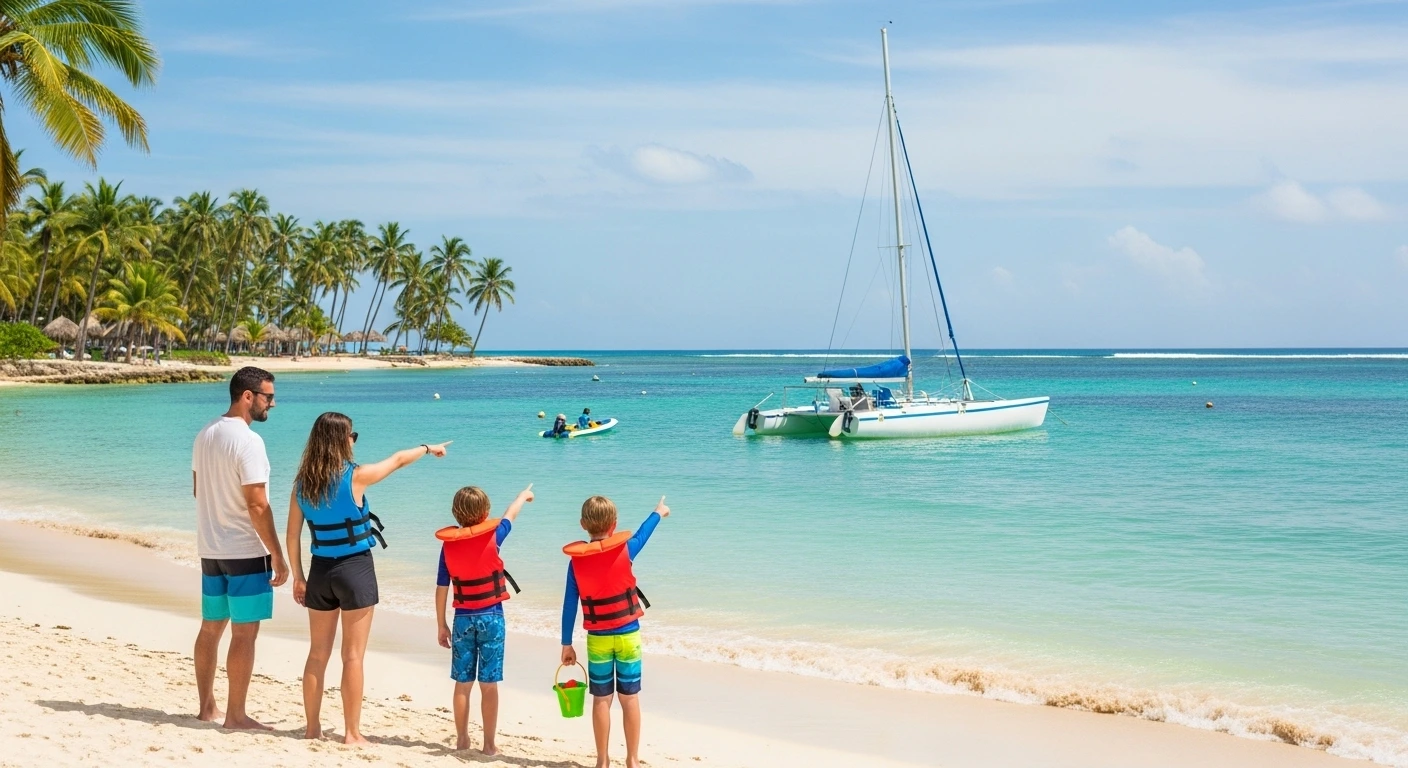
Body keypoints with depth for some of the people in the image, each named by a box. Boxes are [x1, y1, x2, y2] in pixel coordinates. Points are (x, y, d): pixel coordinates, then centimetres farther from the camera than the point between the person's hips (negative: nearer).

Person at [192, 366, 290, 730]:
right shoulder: (248, 441, -19)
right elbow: (257, 505, -21)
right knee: (244, 632, -2)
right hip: (245, 551, -9)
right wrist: (278, 556, -16)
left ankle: (207, 707, 22)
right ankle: (235, 715, 2)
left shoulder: (205, 434, 8)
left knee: (211, 627, 14)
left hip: (210, 549, 9)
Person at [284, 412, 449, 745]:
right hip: (355, 569, -5)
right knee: (353, 656, 0)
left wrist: (298, 577, 13)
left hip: (320, 570, 5)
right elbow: (397, 460, 3)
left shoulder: (302, 483, 0)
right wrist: (428, 448, 21)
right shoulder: (355, 477, -13)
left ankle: (312, 728, 19)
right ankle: (352, 733, 4)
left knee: (318, 655, 12)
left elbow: (293, 535, 3)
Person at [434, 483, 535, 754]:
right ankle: (489, 744, 3)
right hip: (491, 617, -2)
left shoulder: (448, 543, -2)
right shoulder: (492, 536, -8)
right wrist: (524, 495, 33)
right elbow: (511, 514, 13)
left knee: (463, 683, 9)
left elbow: (441, 589, 1)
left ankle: (462, 739, 16)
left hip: (463, 619, 2)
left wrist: (442, 625, 10)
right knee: (489, 684, 0)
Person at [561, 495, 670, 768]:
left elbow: (569, 605, -3)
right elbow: (642, 535, 14)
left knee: (601, 699, 7)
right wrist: (659, 512, 33)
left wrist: (566, 644, 4)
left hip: (597, 639, 1)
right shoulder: (624, 550, -8)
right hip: (627, 635, -1)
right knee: (630, 698, 6)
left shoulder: (576, 560, -6)